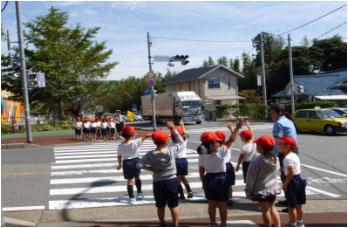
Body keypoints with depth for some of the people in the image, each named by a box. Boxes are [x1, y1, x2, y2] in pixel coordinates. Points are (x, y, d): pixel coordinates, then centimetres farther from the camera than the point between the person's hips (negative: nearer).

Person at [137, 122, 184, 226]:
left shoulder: (150, 154, -11)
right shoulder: (171, 151, -14)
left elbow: (139, 165, -16)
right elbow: (181, 142, 0)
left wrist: (152, 168, -7)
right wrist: (173, 129, -1)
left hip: (158, 183, 2)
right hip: (172, 181, -1)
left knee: (160, 206, 17)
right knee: (174, 205, 8)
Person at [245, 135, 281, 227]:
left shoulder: (256, 162, -23)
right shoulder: (275, 159, -4)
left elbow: (251, 178, -17)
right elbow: (275, 172, 8)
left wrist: (248, 191, -6)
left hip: (261, 190, -6)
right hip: (273, 188, 6)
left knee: (265, 210, 7)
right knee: (272, 207, 22)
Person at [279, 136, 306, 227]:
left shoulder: (288, 158, -21)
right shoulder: (294, 155, 9)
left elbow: (290, 173, -26)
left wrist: (285, 184, -19)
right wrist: (284, 169, 16)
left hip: (292, 182, -10)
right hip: (299, 180, 10)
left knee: (291, 206, 4)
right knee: (299, 204, 19)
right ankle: (300, 222, 31)